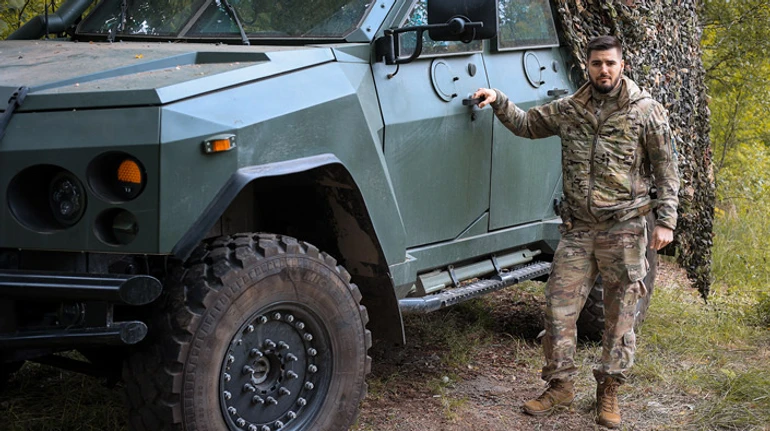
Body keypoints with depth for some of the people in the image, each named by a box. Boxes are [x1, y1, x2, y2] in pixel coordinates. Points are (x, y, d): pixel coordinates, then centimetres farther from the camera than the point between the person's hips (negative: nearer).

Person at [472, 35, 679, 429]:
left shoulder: (646, 112, -4)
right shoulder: (569, 109, 5)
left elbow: (666, 171, -2)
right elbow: (526, 124, 19)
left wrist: (666, 221, -8)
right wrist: (498, 101, 3)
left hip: (624, 227, -3)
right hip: (577, 229, 3)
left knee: (620, 312, 5)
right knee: (559, 305, 1)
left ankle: (609, 391, 18)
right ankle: (560, 384, 16)